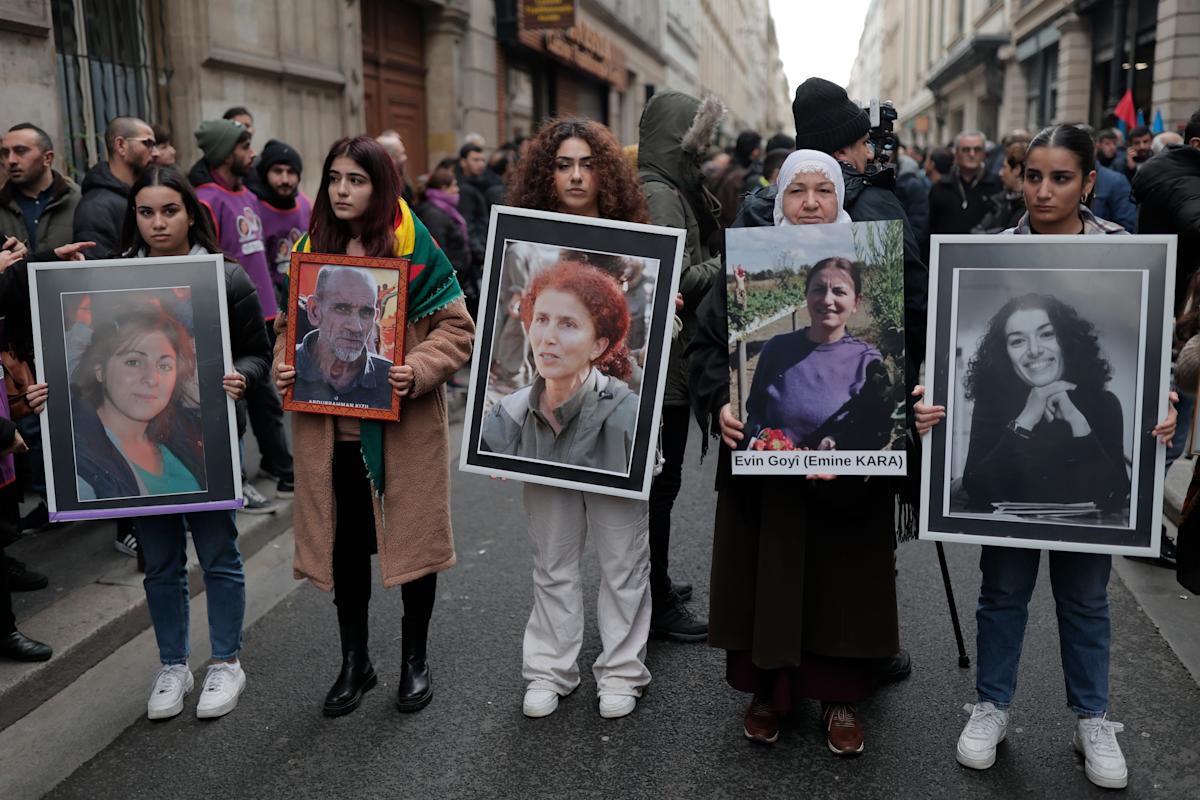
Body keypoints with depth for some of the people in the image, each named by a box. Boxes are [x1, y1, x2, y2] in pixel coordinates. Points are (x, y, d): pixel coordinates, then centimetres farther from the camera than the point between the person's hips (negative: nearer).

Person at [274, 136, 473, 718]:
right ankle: (354, 661, 30)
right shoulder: (310, 248, 6)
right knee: (344, 540, 12)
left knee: (413, 535, 8)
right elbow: (288, 324, 15)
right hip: (329, 425, 4)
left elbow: (455, 329, -7)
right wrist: (284, 365, -5)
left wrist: (418, 371, -23)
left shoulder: (415, 248, -7)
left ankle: (415, 659, 27)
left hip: (404, 424, -3)